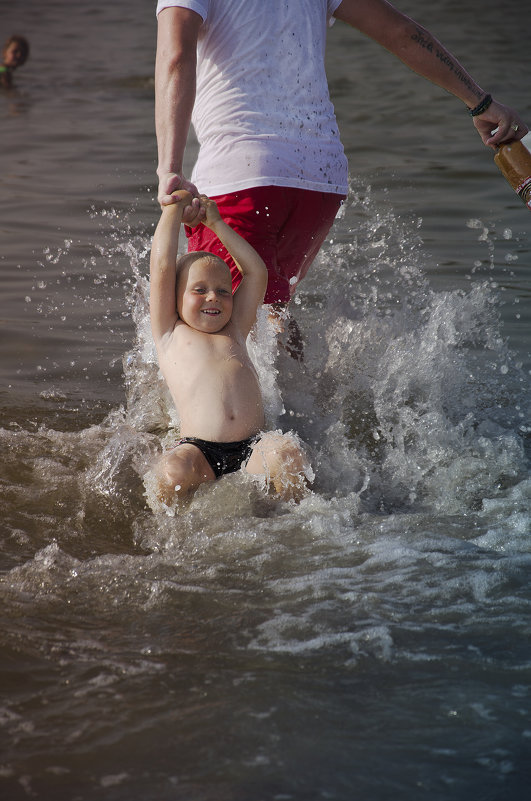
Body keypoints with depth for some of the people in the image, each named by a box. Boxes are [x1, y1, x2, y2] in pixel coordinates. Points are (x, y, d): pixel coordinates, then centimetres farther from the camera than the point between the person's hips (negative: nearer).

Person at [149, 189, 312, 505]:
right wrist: (174, 209, 23)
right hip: (200, 451, -3)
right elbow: (162, 268, 12)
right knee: (173, 471, -35)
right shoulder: (171, 334, 19)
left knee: (287, 451, -30)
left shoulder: (234, 332, 28)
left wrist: (216, 222, 33)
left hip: (253, 448, 3)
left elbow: (256, 271, 29)